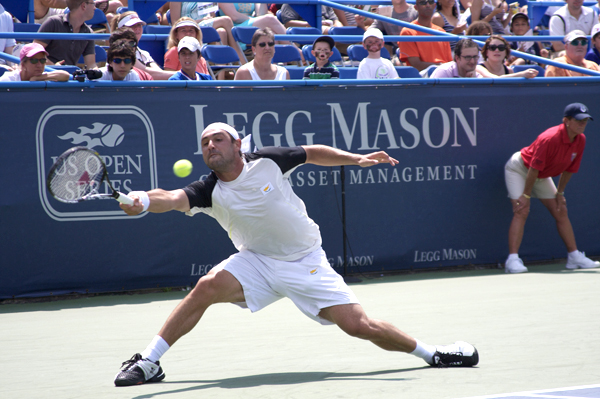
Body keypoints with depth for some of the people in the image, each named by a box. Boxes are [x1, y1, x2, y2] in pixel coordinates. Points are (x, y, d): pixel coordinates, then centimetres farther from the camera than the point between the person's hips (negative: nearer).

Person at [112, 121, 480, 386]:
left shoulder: (267, 162, -12)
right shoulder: (209, 192, -12)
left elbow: (312, 153, 5)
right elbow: (173, 198, -32)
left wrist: (356, 159, -5)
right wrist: (143, 201, -53)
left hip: (307, 265, -1)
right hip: (258, 262, 1)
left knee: (359, 325, -9)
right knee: (208, 286, -26)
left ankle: (431, 353, 13)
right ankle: (148, 362, -19)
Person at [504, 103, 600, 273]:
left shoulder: (580, 140, -13)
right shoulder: (550, 139, -35)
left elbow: (569, 169, 0)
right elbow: (534, 168, -29)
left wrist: (560, 193, 4)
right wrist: (526, 195, -24)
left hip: (541, 175, 8)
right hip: (519, 168, -8)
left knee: (561, 212, 6)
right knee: (522, 212, -20)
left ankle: (574, 256, 13)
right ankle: (513, 260, -24)